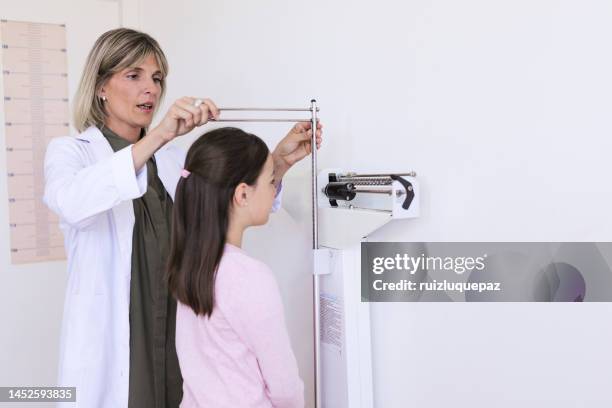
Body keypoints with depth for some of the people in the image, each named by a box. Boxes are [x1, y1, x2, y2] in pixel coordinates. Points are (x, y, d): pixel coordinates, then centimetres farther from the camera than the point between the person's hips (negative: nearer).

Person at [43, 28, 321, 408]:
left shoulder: (174, 157, 13)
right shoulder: (70, 151, -2)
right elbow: (72, 203, -26)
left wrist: (279, 160, -15)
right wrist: (157, 137, -35)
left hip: (178, 335, 4)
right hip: (110, 342, -4)